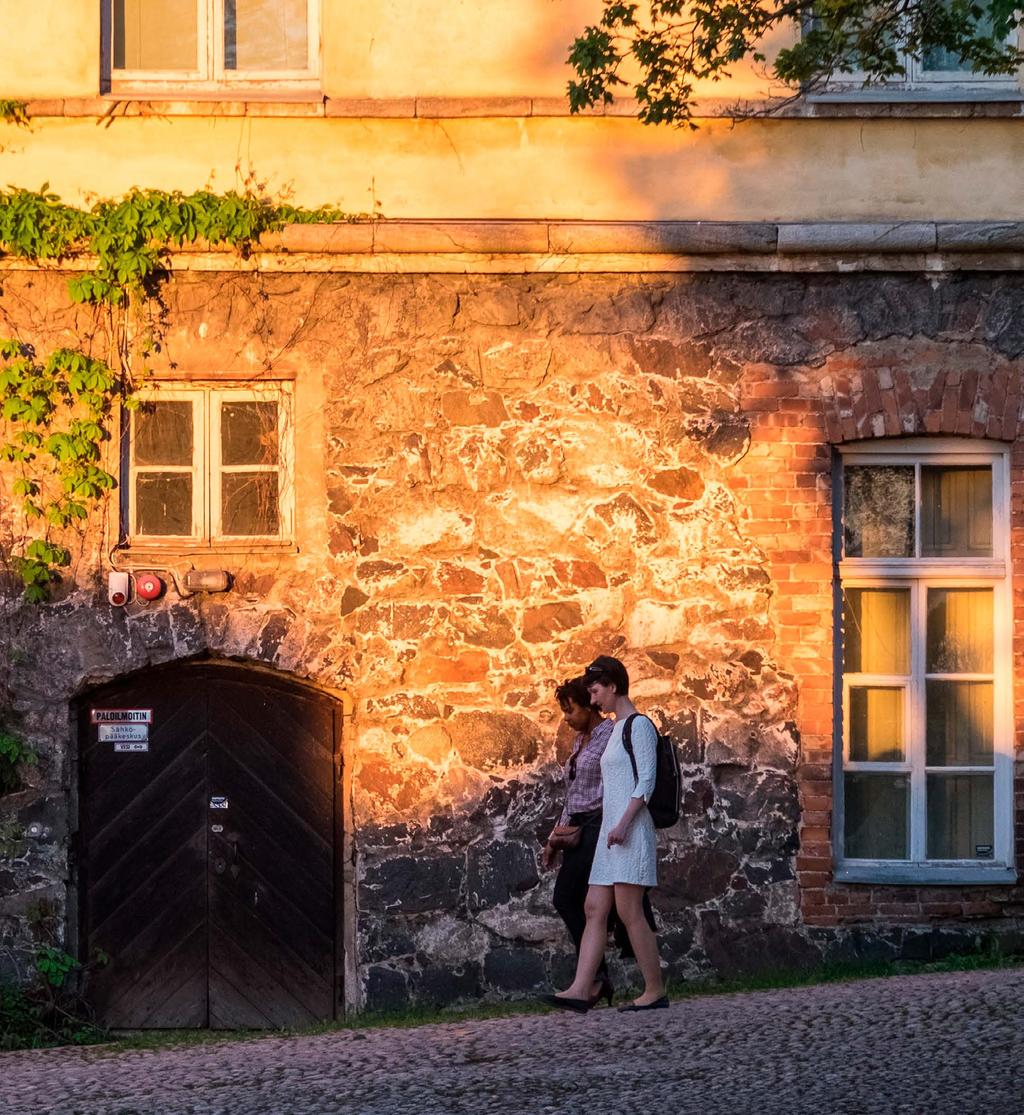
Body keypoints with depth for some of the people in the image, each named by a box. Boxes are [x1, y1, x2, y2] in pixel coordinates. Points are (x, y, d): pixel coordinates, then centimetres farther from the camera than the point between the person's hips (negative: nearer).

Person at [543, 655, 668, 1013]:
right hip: (610, 831, 9)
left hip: (630, 831, -9)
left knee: (629, 912, -10)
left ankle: (655, 990, -5)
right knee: (594, 910, 0)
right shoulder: (616, 730, 21)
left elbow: (646, 779, -14)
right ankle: (580, 990, -6)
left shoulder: (639, 725, -6)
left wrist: (624, 823, -21)